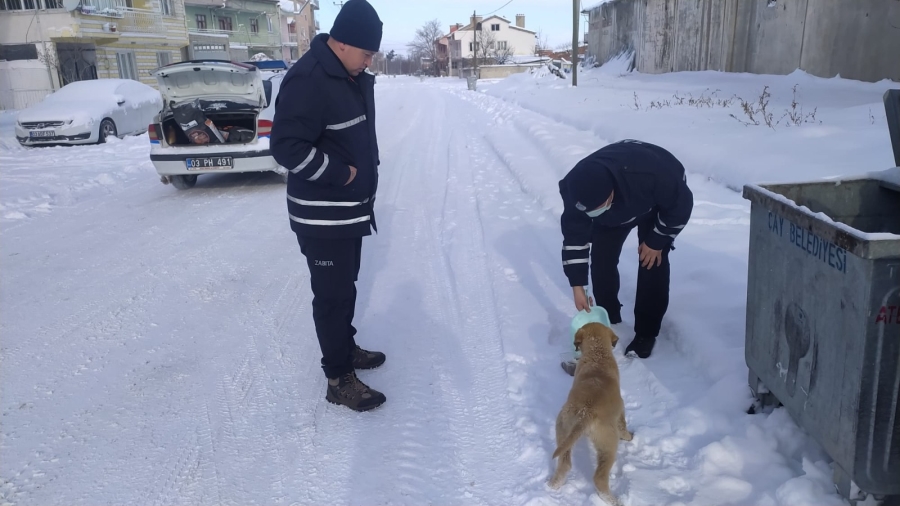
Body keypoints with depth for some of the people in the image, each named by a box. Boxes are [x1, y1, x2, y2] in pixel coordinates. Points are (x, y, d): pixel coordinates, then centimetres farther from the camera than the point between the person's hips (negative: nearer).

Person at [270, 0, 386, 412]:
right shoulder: (308, 80, -23)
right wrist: (340, 173, -22)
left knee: (346, 285, 21)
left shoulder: (355, 78, 8)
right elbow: (286, 147, -27)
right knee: (333, 293, -1)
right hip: (322, 216, -9)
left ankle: (345, 347, 39)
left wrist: (364, 176, 10)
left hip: (352, 209, 9)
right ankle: (339, 378, 10)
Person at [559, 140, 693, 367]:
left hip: (663, 200, -3)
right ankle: (609, 321, 16)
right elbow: (574, 236, -24)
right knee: (601, 257, -5)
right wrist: (577, 286, -24)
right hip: (616, 209, 4)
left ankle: (646, 333, 0)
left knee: (652, 262, -12)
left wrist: (656, 241, -19)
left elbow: (682, 203, -28)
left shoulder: (649, 175, -47)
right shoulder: (576, 189, -35)